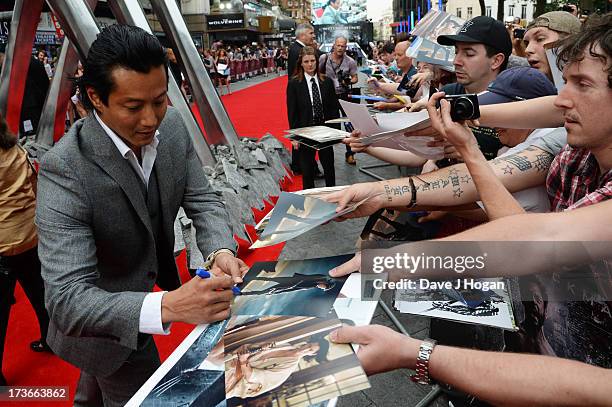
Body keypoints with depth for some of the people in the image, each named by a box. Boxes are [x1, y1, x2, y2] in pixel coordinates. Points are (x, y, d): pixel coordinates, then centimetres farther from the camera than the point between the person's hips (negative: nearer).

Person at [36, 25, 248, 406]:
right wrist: (168, 306, -52)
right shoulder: (64, 170, -34)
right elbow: (68, 300, -37)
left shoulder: (172, 125, -16)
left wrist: (221, 250, -30)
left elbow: (202, 199, -9)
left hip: (147, 282, 6)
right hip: (102, 319, -6)